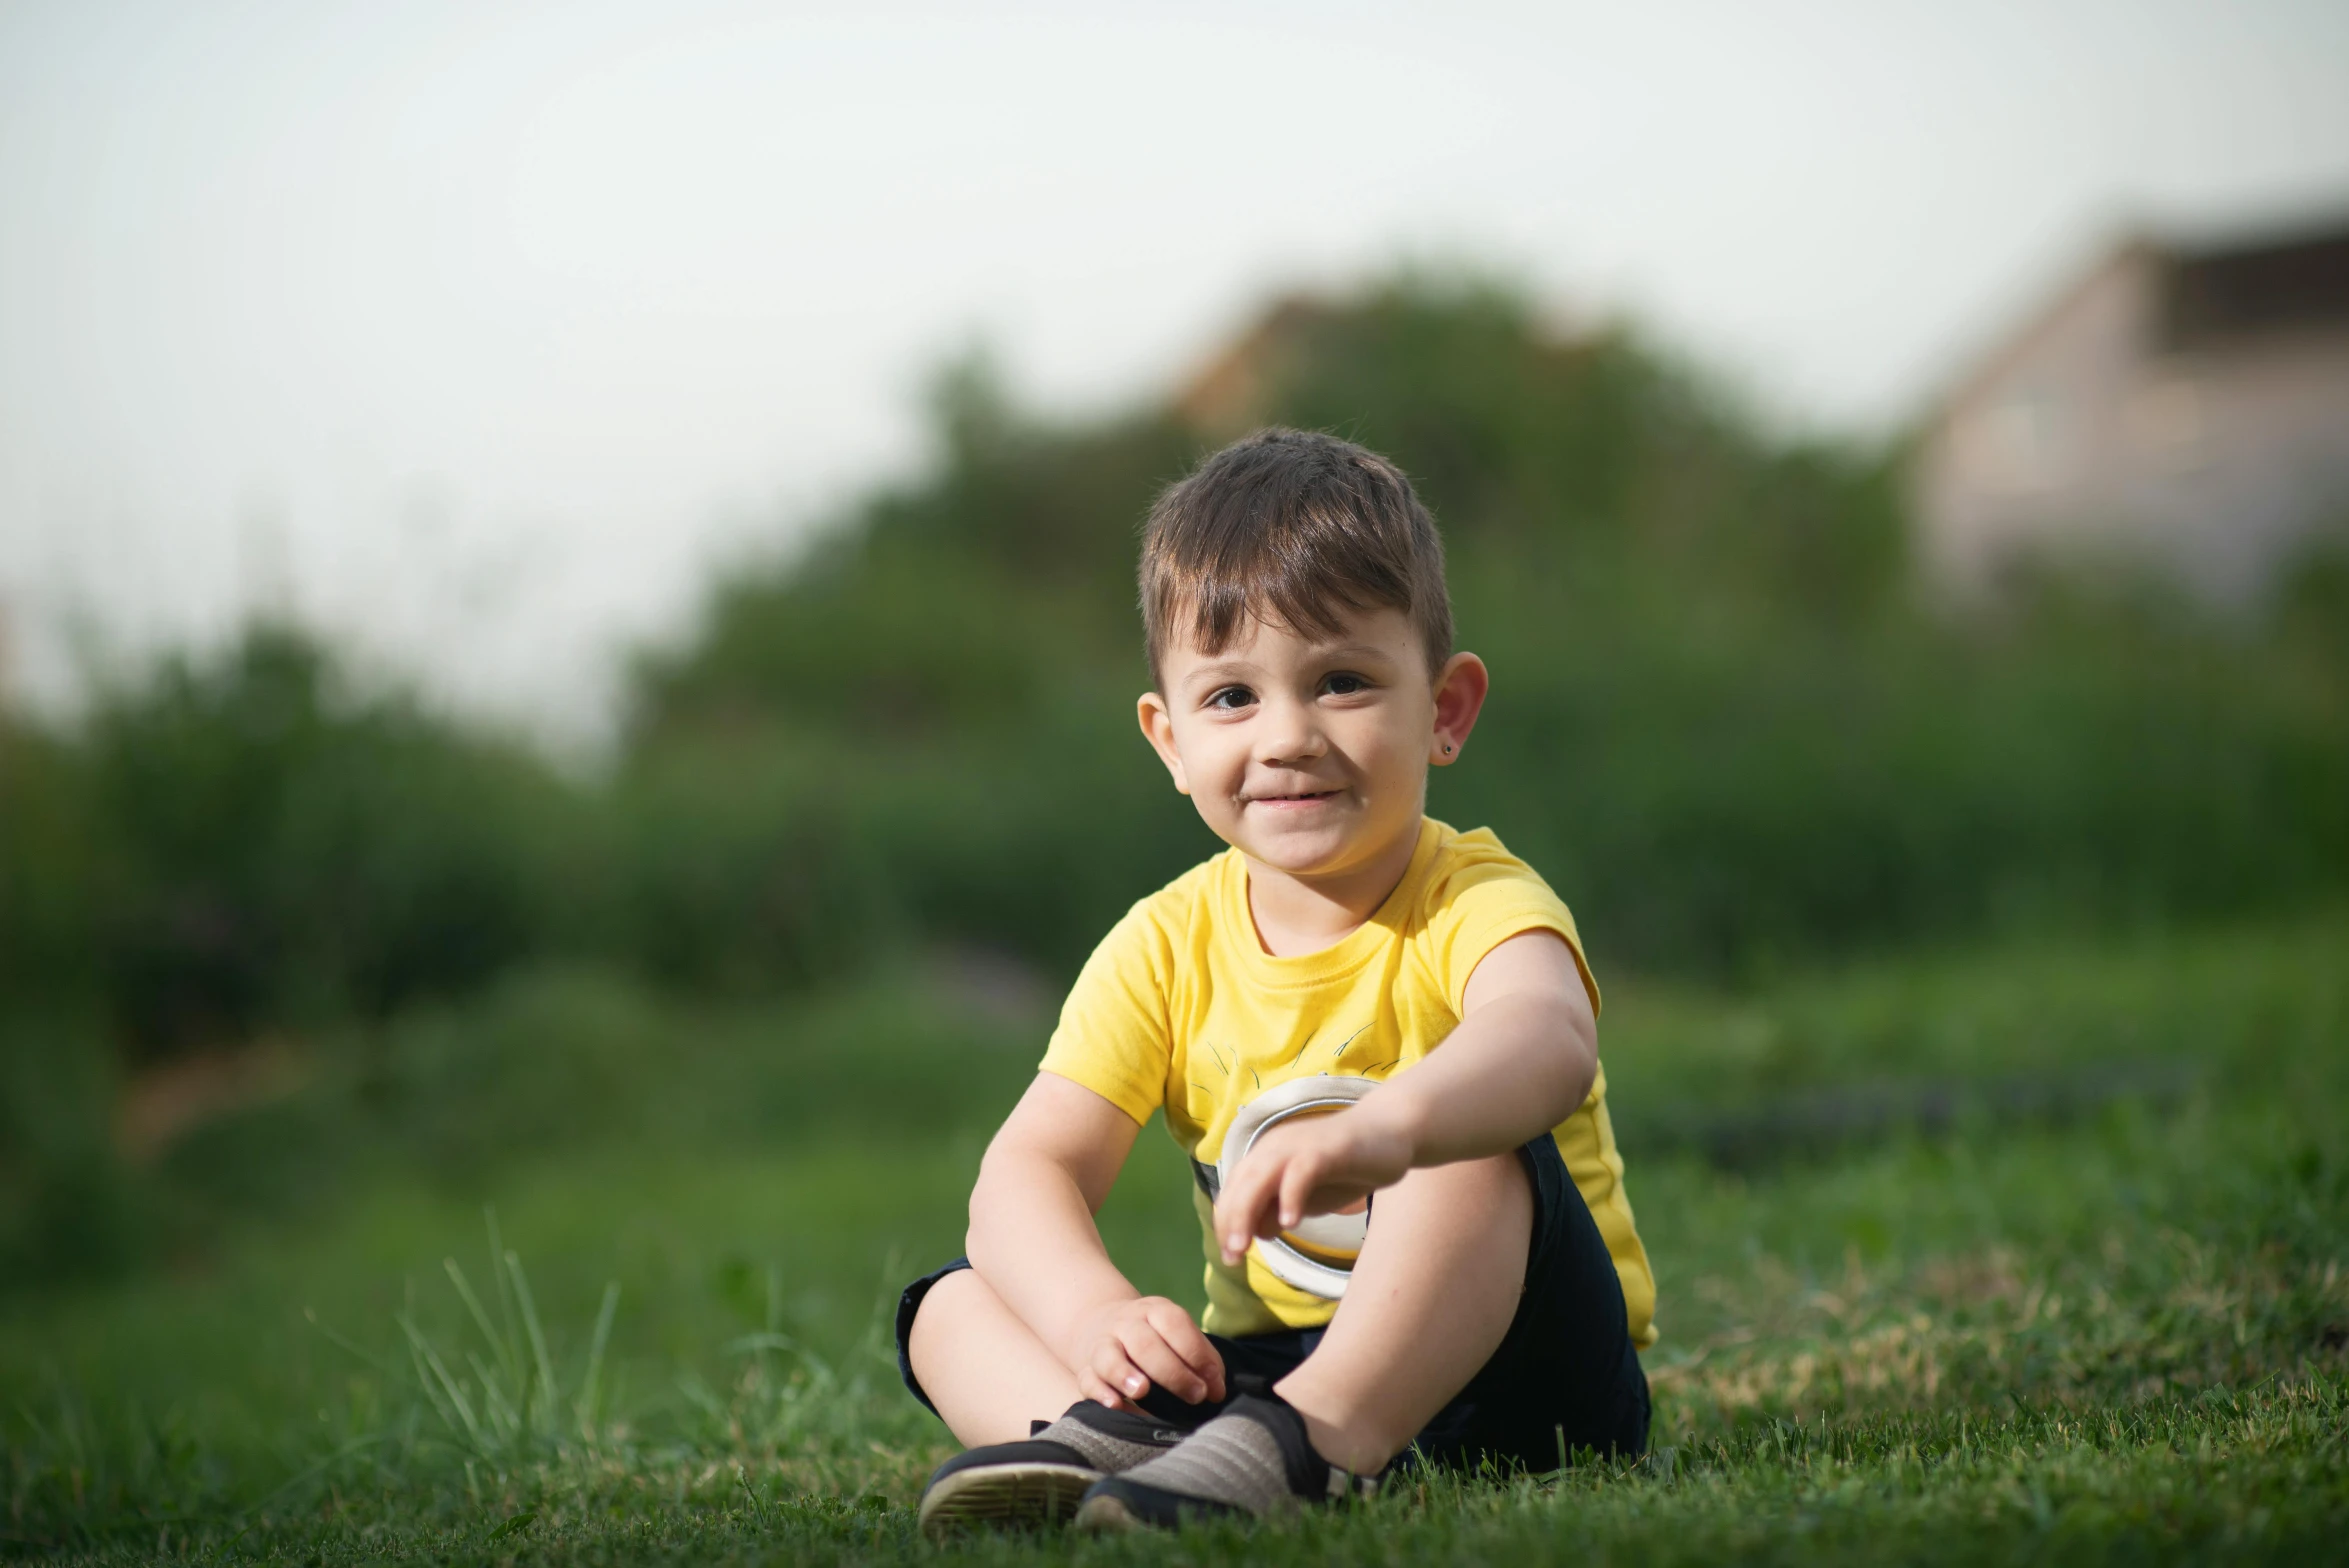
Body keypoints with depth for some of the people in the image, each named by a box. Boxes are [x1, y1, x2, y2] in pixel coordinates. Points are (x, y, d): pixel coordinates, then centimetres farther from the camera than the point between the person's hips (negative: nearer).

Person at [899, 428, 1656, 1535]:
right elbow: (1028, 1168, -7)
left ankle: (1303, 1446, -44)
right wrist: (1093, 1313, -31)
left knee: (1477, 1140, -31)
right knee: (952, 1308, -9)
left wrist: (1390, 1126, -61)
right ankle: (1117, 1440, -39)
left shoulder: (1475, 905, -12)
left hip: (1509, 1368, -4)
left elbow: (1548, 1036, -38)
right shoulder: (1167, 947, 2)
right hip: (1265, 1358, 5)